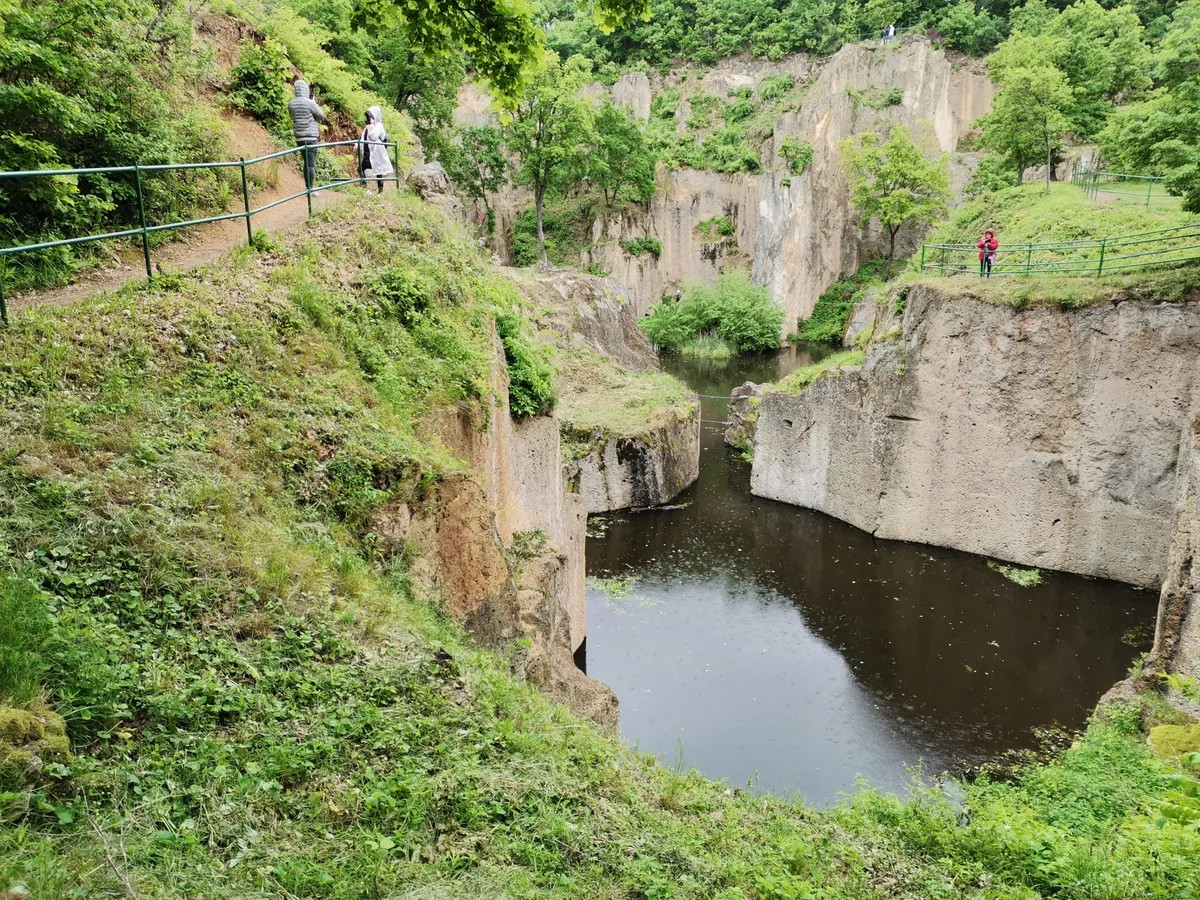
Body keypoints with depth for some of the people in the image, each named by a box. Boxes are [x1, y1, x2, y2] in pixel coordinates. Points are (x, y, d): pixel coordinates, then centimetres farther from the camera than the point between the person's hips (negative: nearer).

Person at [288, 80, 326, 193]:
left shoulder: (291, 104, 5)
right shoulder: (309, 103, -12)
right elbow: (322, 116, -2)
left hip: (299, 138, 6)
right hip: (311, 137, -6)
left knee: (307, 162, 18)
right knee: (311, 164, -3)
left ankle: (307, 186, 22)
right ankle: (310, 189, -5)